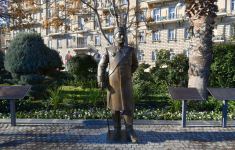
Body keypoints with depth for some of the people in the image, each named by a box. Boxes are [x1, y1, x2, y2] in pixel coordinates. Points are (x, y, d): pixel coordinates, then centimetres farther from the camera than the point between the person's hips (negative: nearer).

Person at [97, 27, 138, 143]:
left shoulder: (130, 50, 8)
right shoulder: (109, 50, 5)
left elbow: (135, 64, 21)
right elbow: (101, 66, 3)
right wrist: (100, 81, -4)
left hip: (126, 83, 0)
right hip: (113, 83, 0)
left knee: (128, 107, 1)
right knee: (114, 107, 7)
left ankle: (129, 130, 12)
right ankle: (117, 130, 20)